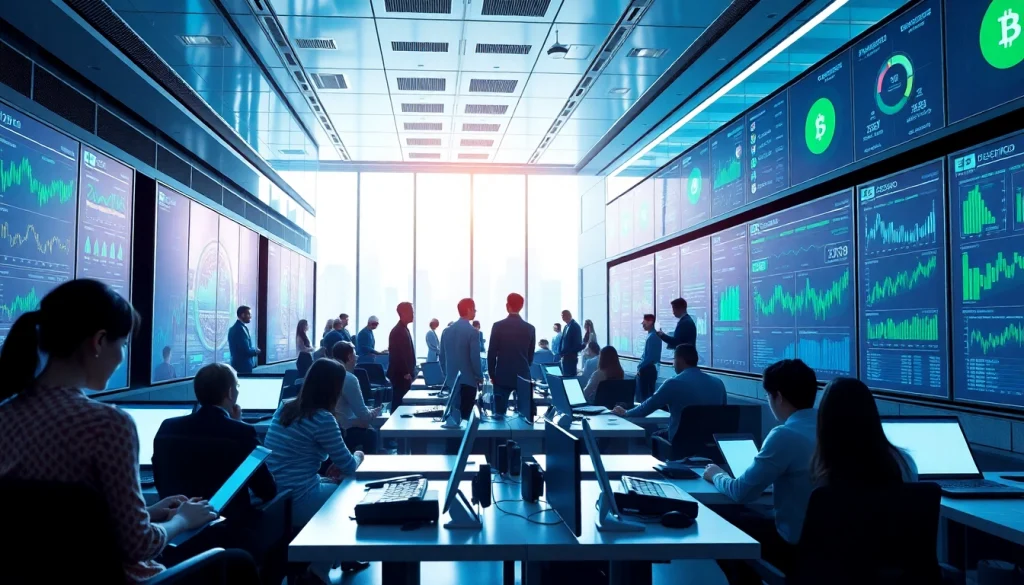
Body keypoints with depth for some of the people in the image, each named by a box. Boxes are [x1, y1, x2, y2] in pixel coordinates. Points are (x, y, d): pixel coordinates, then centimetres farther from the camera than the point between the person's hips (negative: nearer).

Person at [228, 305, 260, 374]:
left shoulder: (234, 328, 14)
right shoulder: (240, 329, -18)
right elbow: (246, 350, -22)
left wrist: (254, 349, 10)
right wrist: (256, 351, -5)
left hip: (238, 365, 10)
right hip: (244, 366, -10)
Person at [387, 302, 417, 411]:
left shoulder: (403, 329, 15)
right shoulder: (398, 331, -16)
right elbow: (398, 354, -21)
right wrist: (406, 373, -19)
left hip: (403, 373, 10)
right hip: (401, 374, -10)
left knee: (400, 401, 12)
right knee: (400, 402, -6)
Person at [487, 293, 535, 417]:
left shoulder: (498, 326, -6)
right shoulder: (530, 328, 0)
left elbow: (492, 353, -4)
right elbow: (531, 355, 7)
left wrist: (492, 374, 8)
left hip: (502, 375, -2)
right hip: (523, 375, 2)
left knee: (500, 412, 3)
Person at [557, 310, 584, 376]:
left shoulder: (575, 326, -10)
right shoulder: (566, 326, 15)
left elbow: (577, 343, -16)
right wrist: (561, 352, 5)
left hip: (571, 356, -8)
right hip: (565, 356, 8)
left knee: (570, 375, -5)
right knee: (565, 375, 10)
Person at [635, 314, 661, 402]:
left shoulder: (651, 337, -18)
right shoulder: (656, 336, 11)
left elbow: (649, 357, -23)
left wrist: (639, 366, -12)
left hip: (646, 370, -10)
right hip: (650, 369, 10)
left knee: (642, 395, -5)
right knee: (649, 394, 12)